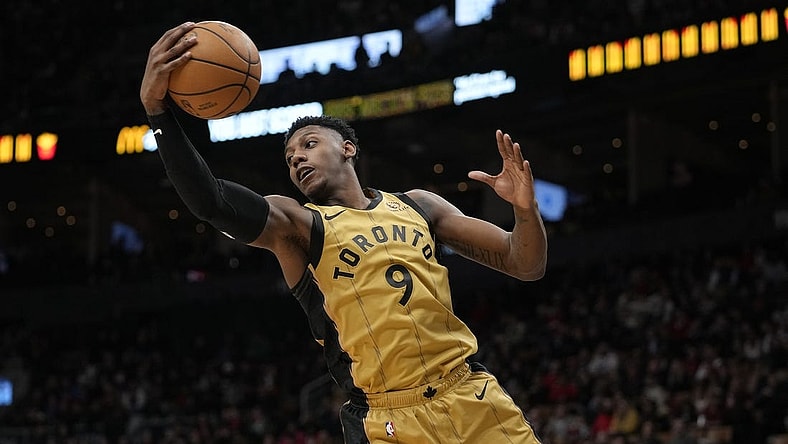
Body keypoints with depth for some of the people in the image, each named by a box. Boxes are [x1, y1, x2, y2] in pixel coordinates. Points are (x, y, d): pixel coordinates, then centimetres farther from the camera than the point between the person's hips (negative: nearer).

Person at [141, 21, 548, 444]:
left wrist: (526, 210, -8)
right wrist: (156, 107, -28)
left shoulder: (417, 206, 14)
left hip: (473, 400, 3)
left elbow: (526, 265, 13)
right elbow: (209, 200, -16)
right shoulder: (295, 223, 3)